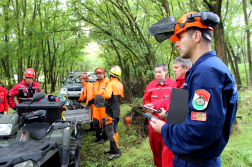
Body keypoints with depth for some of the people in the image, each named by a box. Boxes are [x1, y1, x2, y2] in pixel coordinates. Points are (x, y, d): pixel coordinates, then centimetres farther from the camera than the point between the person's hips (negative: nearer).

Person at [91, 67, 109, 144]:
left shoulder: (107, 82, -6)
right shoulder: (96, 83, 17)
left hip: (104, 106, -7)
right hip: (96, 106, 7)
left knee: (104, 122, 2)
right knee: (95, 121, 12)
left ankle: (104, 137, 15)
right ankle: (98, 136, 27)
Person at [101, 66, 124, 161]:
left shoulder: (110, 83, -17)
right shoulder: (120, 84, 9)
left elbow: (108, 95, -31)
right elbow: (122, 96, 20)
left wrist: (103, 92, -12)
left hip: (111, 110, -9)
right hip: (117, 110, 9)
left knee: (109, 130, -6)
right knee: (115, 129, 15)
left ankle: (117, 151, -6)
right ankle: (113, 148, 26)